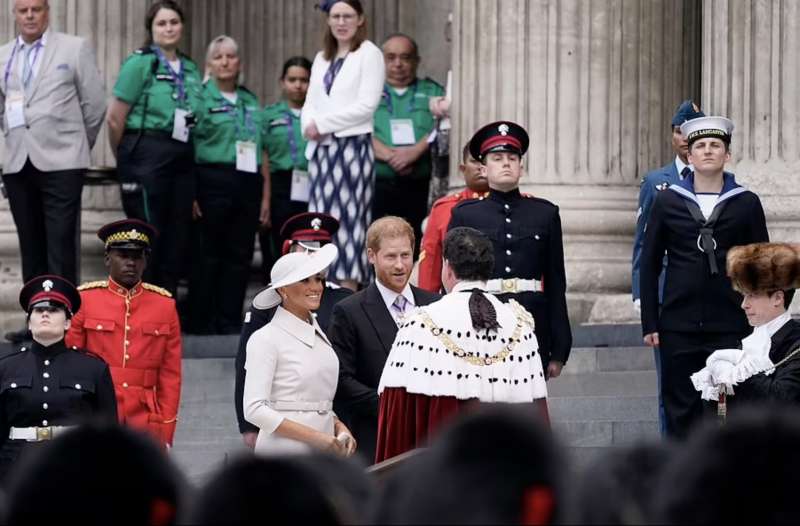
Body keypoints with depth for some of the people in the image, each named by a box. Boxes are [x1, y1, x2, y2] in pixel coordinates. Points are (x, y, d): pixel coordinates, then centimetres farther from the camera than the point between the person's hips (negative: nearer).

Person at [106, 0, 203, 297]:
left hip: (182, 159, 6)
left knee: (177, 238, 7)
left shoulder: (190, 70, 13)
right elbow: (115, 118, -5)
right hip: (147, 157, -6)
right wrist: (126, 159, 5)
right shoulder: (140, 63, -5)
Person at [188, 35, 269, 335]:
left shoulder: (251, 102, 17)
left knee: (240, 254, 5)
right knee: (209, 253, -2)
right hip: (213, 182, -5)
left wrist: (266, 196, 13)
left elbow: (262, 152, 18)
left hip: (247, 184, 5)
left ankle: (230, 321, 11)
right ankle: (202, 321, 3)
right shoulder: (201, 98, -1)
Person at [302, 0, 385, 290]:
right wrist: (309, 124, -8)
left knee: (347, 218, -7)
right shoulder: (321, 59, 19)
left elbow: (366, 105, -10)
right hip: (322, 148, 6)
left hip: (352, 145, -6)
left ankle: (349, 290, -7)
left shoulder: (369, 54, -1)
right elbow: (310, 103, 15)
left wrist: (322, 123, -10)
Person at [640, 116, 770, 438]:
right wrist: (650, 324, 2)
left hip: (731, 327, -1)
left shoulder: (746, 203, 3)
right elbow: (649, 264, 7)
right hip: (678, 327, 1)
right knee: (680, 412, 4)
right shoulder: (667, 202, 5)